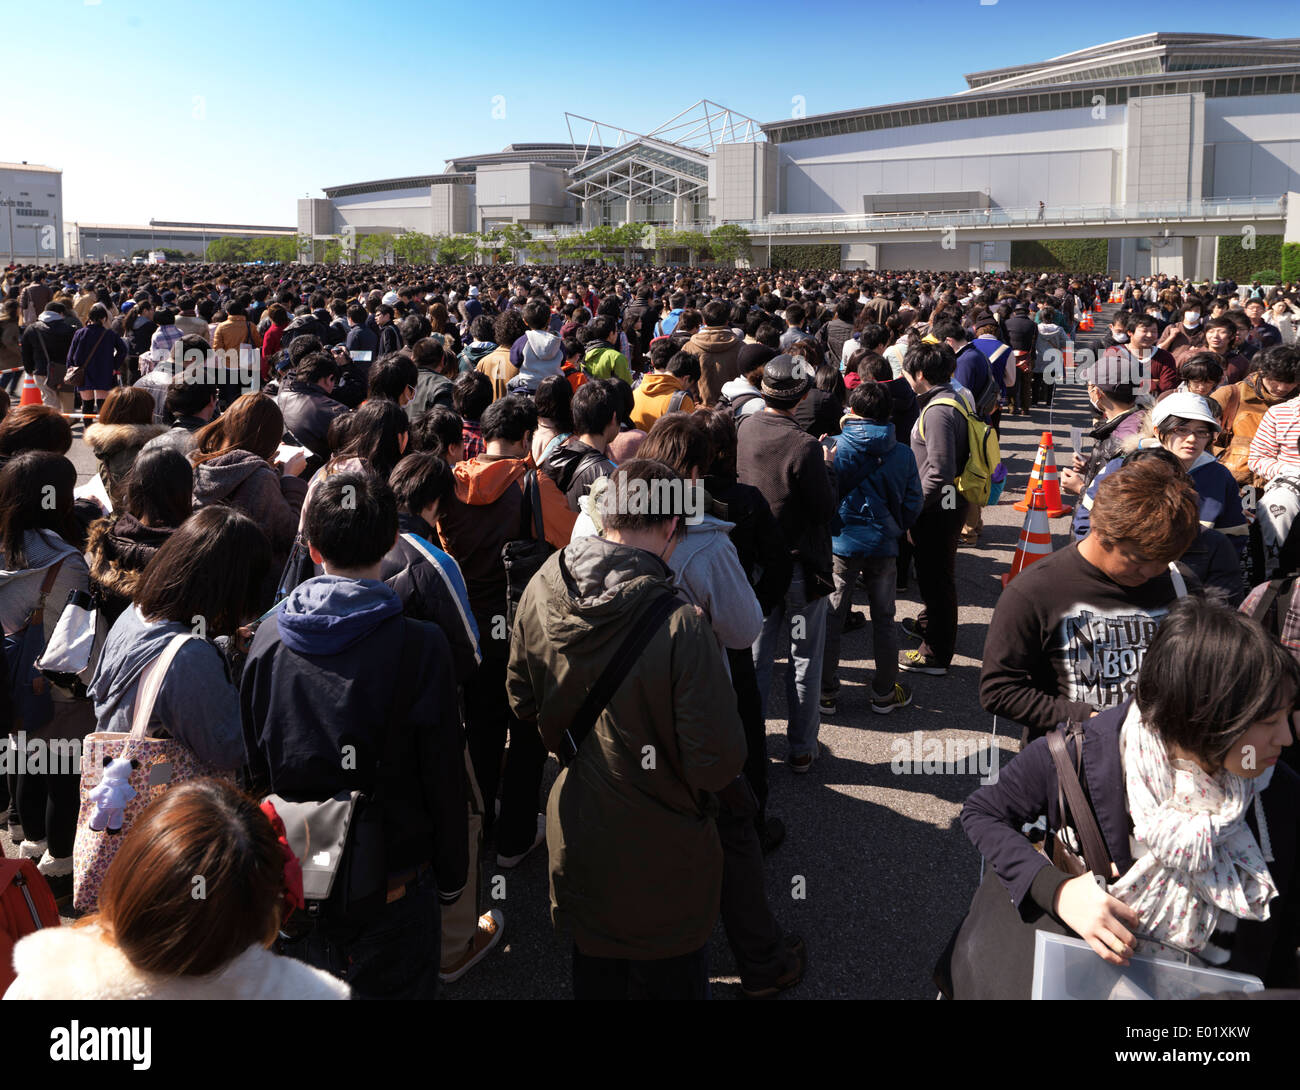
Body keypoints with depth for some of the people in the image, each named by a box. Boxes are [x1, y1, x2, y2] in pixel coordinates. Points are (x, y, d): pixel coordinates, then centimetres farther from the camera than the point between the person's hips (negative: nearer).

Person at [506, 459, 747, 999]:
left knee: (595, 977, 27)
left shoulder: (540, 593, -12)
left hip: (575, 836, 5)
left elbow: (522, 703, 4)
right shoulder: (680, 625, -31)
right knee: (668, 980, 20)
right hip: (660, 854, -4)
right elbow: (718, 764, -25)